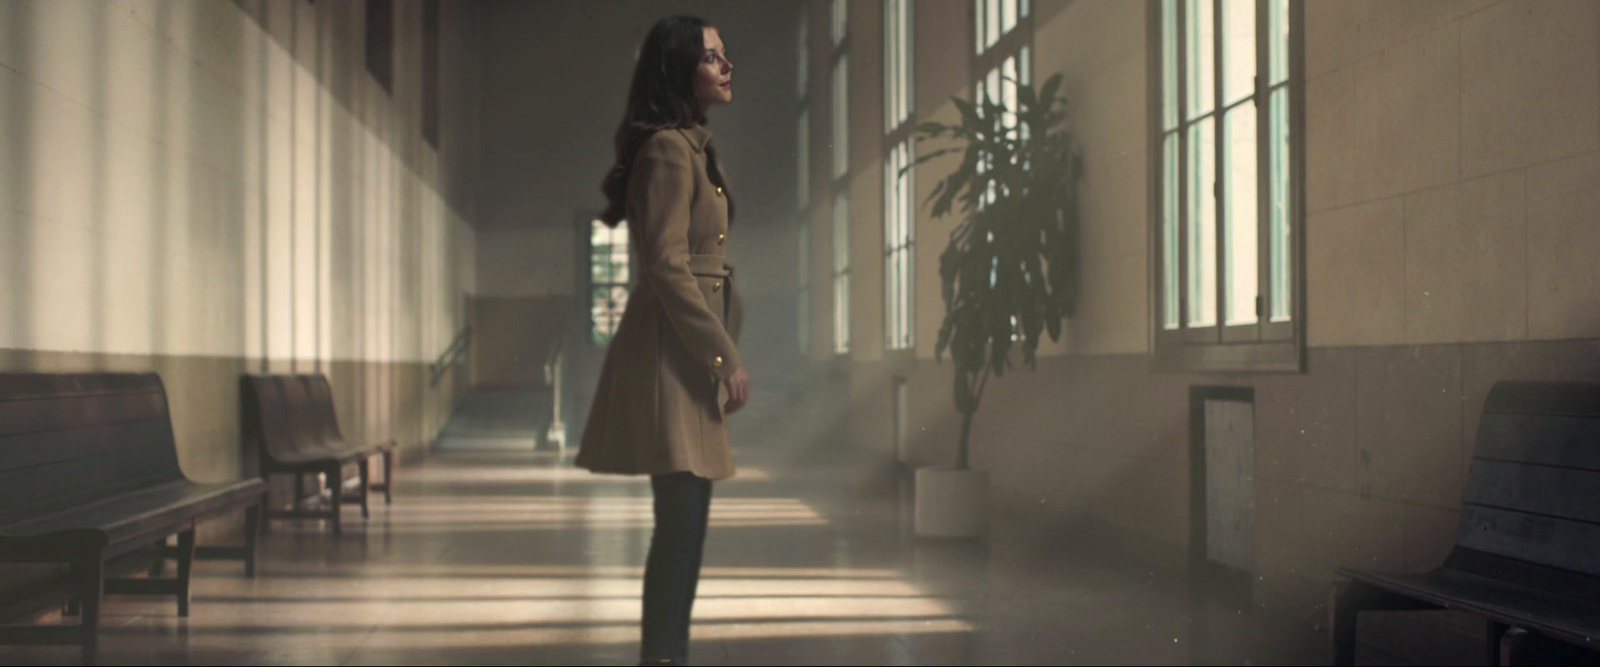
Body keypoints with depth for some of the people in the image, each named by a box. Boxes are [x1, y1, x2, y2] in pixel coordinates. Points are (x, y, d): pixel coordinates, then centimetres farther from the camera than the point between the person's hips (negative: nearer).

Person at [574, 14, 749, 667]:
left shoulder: (697, 148, 19)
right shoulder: (669, 149, -12)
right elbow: (666, 265, -19)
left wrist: (724, 351, 19)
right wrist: (724, 355, -18)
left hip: (691, 350, 10)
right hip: (671, 347, -10)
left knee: (686, 516, 11)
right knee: (682, 515, -11)